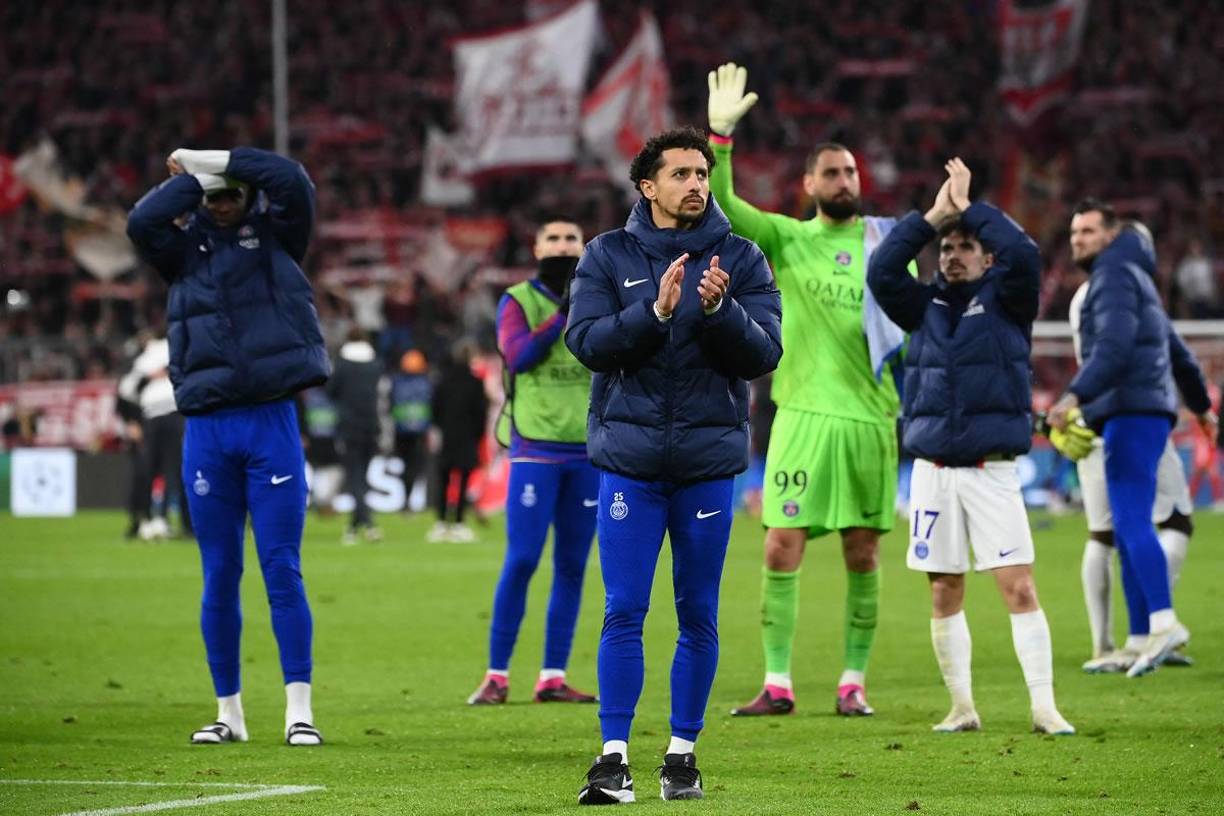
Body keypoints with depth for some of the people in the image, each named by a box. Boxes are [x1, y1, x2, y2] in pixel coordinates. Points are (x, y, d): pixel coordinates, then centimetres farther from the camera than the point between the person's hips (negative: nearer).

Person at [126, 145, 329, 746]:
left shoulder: (275, 239, 9)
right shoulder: (184, 250, 11)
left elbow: (293, 182, -8)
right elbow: (141, 222, -8)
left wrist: (208, 160, -3)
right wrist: (191, 179, 1)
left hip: (271, 423, -2)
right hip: (207, 429, 2)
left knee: (281, 570, -6)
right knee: (220, 578, 5)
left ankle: (299, 711, -7)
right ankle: (229, 713, 13)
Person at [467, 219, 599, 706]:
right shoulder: (518, 301, 2)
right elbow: (517, 355, -15)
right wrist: (563, 313, -19)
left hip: (587, 450, 4)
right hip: (536, 448, -4)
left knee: (572, 565, 4)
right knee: (521, 560, -8)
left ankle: (553, 678, 9)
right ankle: (497, 675, -3)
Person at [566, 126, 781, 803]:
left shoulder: (740, 259, 4)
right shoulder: (608, 257, 4)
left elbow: (764, 353, -4)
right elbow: (586, 341, -8)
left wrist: (719, 308, -21)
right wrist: (656, 311, -20)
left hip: (708, 458, 1)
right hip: (628, 457, -1)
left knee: (699, 616, 6)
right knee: (624, 612, -3)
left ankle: (682, 752, 15)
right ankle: (614, 757, -1)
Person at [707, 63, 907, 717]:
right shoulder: (786, 239, 5)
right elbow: (721, 205, -9)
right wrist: (719, 134, -22)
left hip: (871, 418, 1)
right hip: (803, 416, -1)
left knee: (863, 554, 4)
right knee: (781, 549, -6)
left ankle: (854, 682, 13)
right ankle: (777, 684, 0)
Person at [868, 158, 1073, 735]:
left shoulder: (1007, 301, 4)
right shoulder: (925, 307, 12)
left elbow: (1022, 254, -15)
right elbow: (881, 271, -3)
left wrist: (970, 207, -6)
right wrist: (932, 216, -4)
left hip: (992, 469, -3)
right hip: (932, 468, 3)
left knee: (1019, 589, -10)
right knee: (944, 595, 5)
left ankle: (1044, 708, -8)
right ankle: (962, 707, 14)